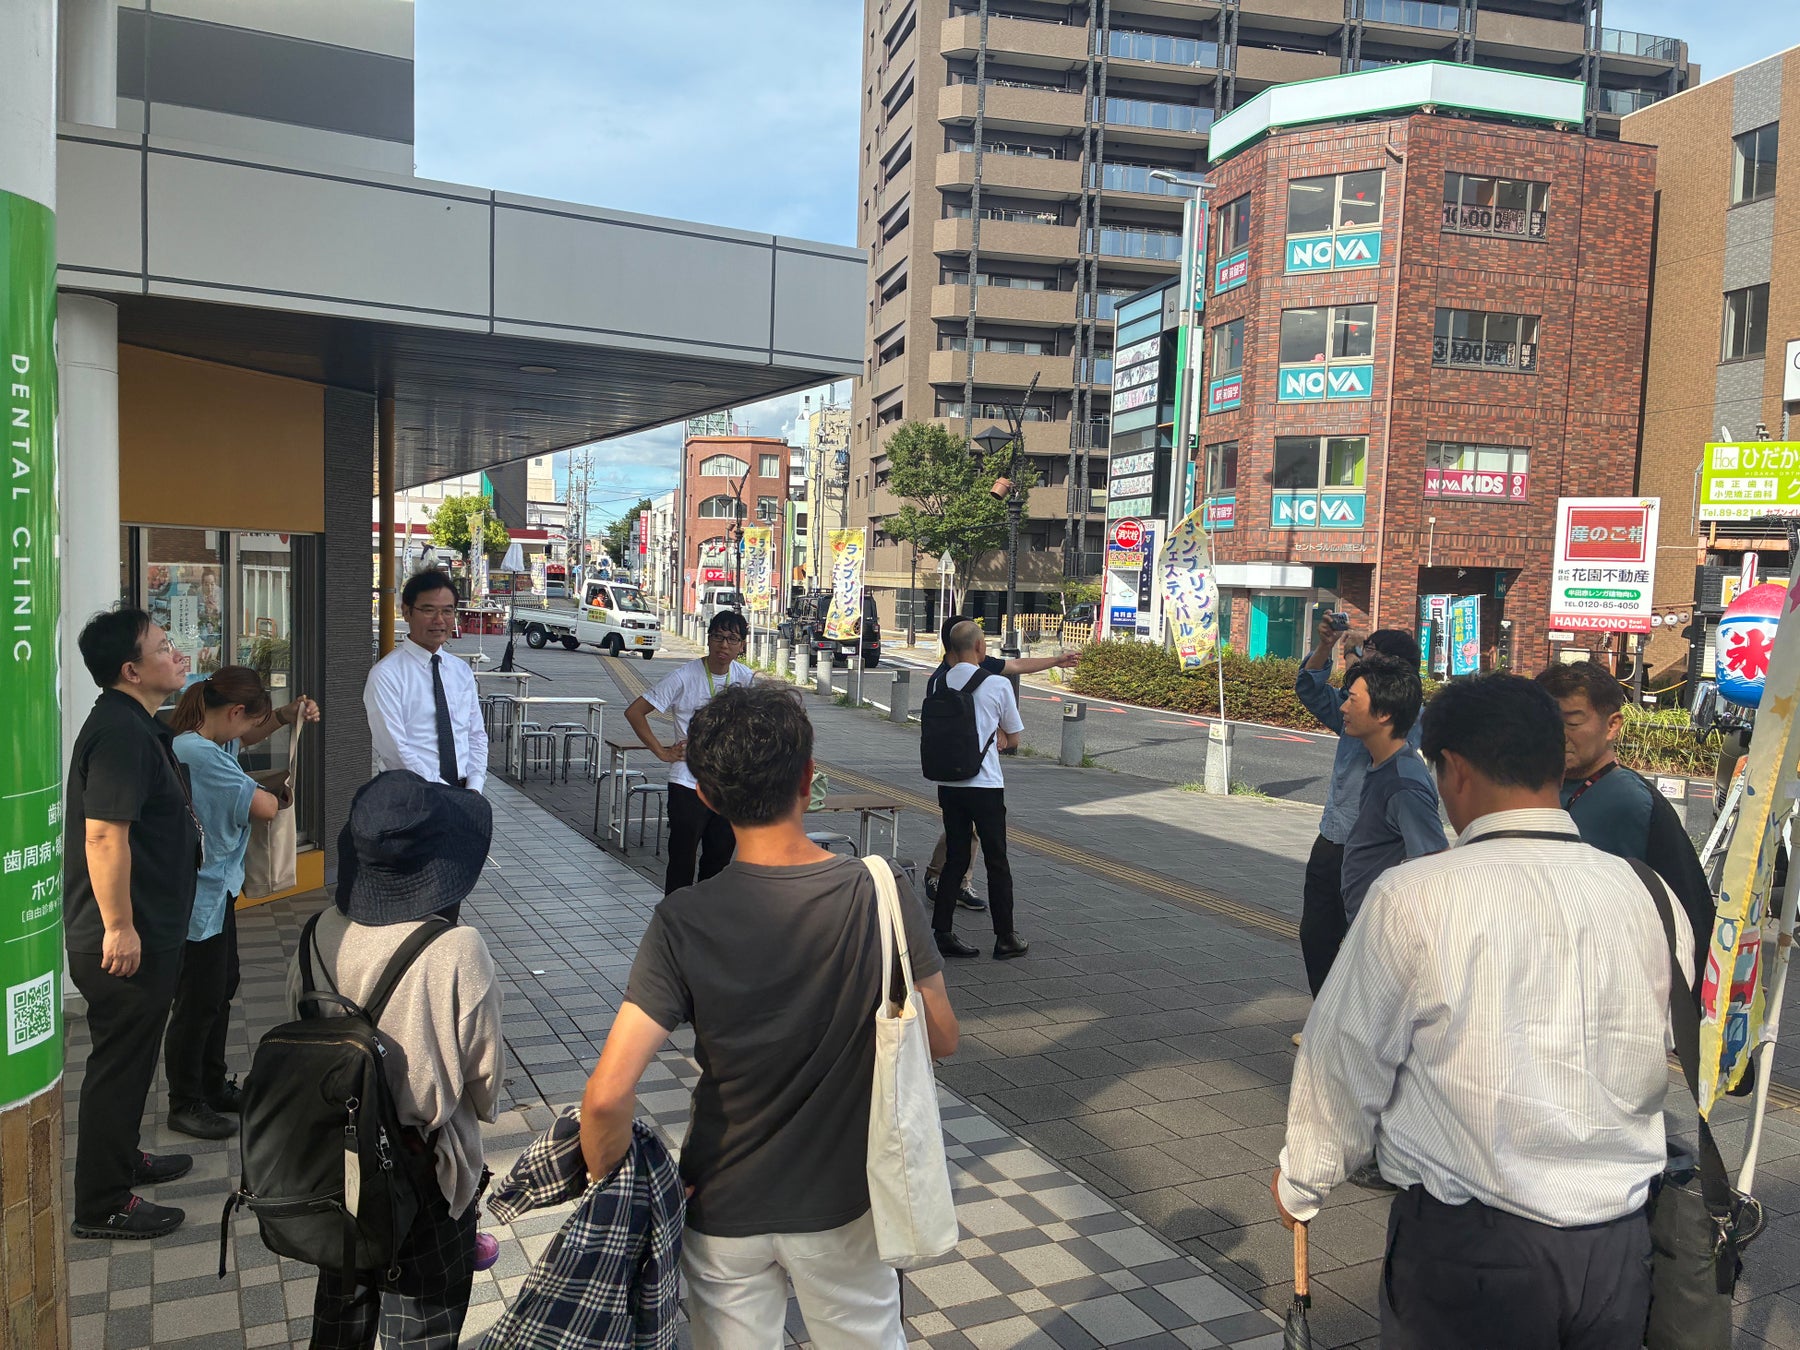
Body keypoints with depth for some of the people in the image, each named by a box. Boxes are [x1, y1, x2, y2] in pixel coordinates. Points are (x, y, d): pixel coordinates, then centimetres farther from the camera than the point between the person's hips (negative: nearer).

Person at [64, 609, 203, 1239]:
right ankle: (102, 1204, 13)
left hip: (148, 930, 10)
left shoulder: (135, 725, 13)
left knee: (131, 1055, 23)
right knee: (121, 1061, 1)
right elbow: (104, 834, -27)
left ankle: (123, 1158, 40)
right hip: (125, 938, -10)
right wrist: (118, 926, -26)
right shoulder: (120, 732, -22)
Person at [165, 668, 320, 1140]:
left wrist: (286, 715, 7)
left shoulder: (209, 742, 2)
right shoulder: (197, 754, -28)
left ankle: (214, 1087, 36)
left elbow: (246, 738, 26)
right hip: (198, 897, -10)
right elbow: (264, 806, -24)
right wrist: (278, 794, 0)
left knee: (221, 989, 21)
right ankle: (185, 1105, 21)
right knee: (198, 1002, 5)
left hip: (217, 889, 10)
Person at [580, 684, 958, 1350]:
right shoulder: (881, 893, -20)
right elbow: (943, 1038, -9)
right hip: (841, 1204, 1)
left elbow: (607, 1096, -25)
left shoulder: (684, 921, -22)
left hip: (723, 1210, 0)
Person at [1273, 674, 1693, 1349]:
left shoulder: (1412, 898, -18)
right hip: (1622, 1253, 5)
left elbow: (1347, 1066, -7)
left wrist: (1301, 1183, 10)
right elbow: (1663, 1065, 10)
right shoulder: (1653, 899, -4)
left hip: (1470, 1250, -5)